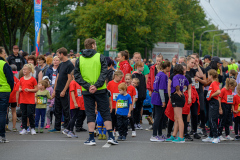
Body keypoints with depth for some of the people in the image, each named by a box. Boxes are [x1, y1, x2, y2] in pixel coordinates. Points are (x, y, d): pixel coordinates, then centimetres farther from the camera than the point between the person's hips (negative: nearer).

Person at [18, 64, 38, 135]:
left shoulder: (33, 79, -3)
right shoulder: (21, 79, 10)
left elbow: (36, 89, -2)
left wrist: (29, 90, -17)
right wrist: (20, 89, -5)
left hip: (30, 100, -4)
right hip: (22, 100, 4)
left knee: (30, 114, -5)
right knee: (23, 114, 5)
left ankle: (32, 128, 9)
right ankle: (24, 129, 11)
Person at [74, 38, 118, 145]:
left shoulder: (79, 60, 5)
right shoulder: (100, 57, -2)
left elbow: (77, 76, -3)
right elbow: (104, 73, -12)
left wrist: (87, 86, -9)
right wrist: (97, 85, -15)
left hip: (86, 92, 2)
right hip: (100, 90, -1)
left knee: (90, 114, 7)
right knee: (105, 113, 7)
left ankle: (91, 138, 5)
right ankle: (110, 137, 5)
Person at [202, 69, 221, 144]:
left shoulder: (214, 83, -14)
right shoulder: (212, 83, 15)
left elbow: (218, 92, -28)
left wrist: (211, 95, -17)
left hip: (214, 103, -10)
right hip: (211, 103, 10)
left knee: (212, 120, -11)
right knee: (211, 120, 13)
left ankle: (216, 137, -11)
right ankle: (211, 137, 18)